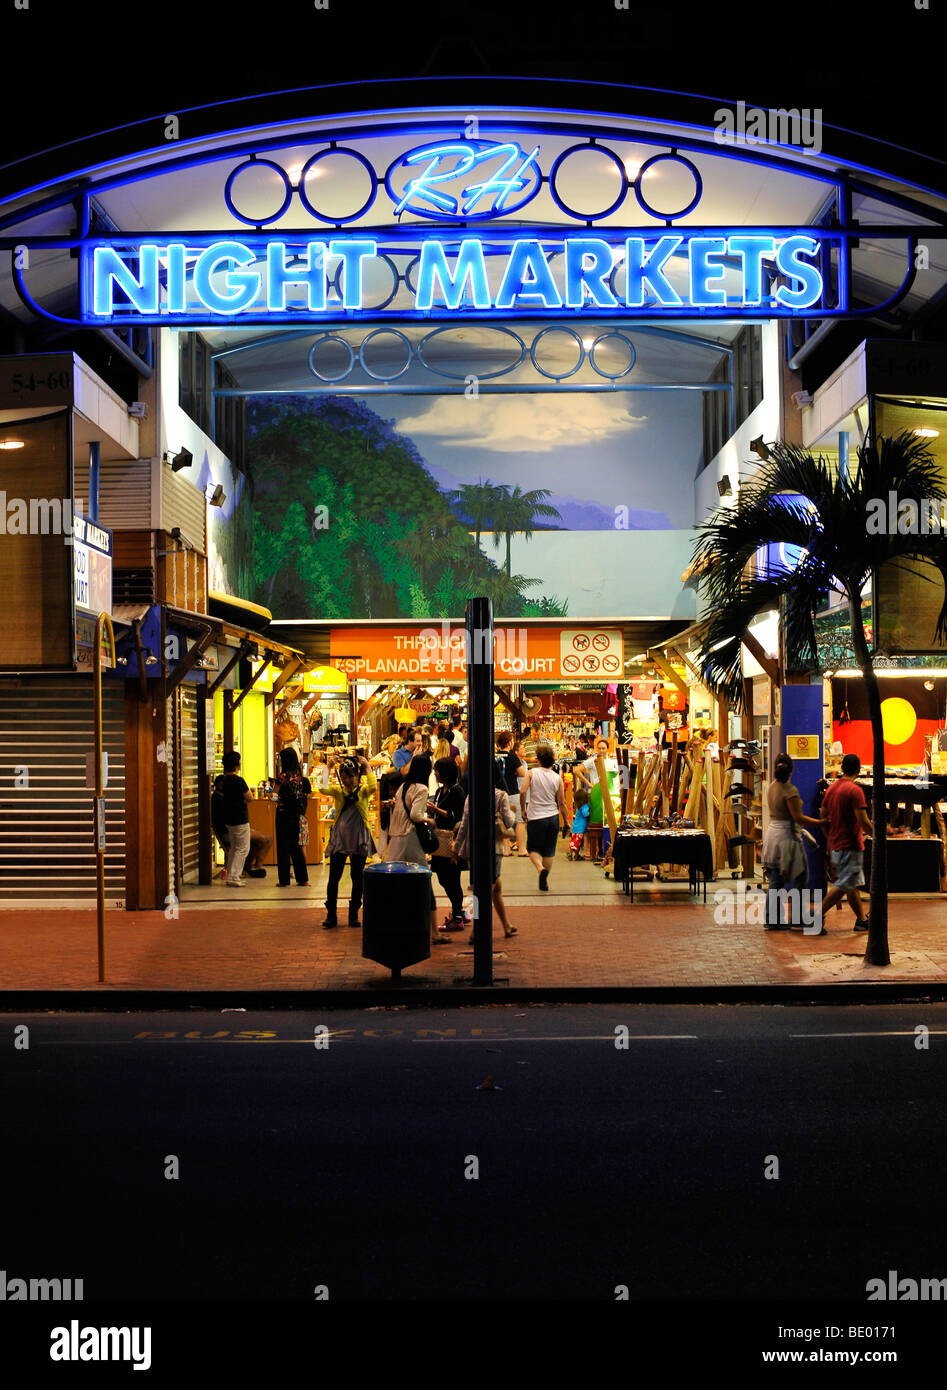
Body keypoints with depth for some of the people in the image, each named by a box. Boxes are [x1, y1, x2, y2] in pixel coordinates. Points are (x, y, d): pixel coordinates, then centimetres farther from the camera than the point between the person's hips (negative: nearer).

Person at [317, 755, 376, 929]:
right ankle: (331, 915, 5)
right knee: (333, 877, -2)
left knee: (357, 878, 6)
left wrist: (368, 767, -15)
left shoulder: (363, 790, 0)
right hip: (339, 838, 1)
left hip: (359, 839, -1)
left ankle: (353, 914, 17)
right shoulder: (338, 790, 4)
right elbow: (323, 789, -15)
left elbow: (372, 787, -23)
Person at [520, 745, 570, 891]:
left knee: (533, 849, 10)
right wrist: (566, 822, 11)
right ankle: (545, 881, 15)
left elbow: (522, 792, -18)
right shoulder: (557, 778, 0)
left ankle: (540, 868, -18)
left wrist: (523, 809, -2)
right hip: (552, 817, 2)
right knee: (549, 851, 12)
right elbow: (562, 803, 2)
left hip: (535, 817, -2)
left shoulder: (531, 773, -6)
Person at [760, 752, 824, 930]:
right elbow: (798, 818, -17)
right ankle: (796, 918, 7)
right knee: (799, 878, 4)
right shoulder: (790, 790, -16)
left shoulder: (771, 788, 7)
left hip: (772, 832, 8)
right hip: (787, 835, -8)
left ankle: (771, 919, 10)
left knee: (775, 881, 10)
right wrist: (820, 823, -11)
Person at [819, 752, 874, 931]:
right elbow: (863, 821, -19)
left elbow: (823, 818, 13)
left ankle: (862, 920, 22)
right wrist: (875, 834, -3)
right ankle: (819, 915, -8)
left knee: (852, 884, 15)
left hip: (836, 845, 9)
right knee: (843, 886, -5)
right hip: (850, 846, -9)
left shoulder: (832, 788, 9)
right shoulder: (854, 790, -16)